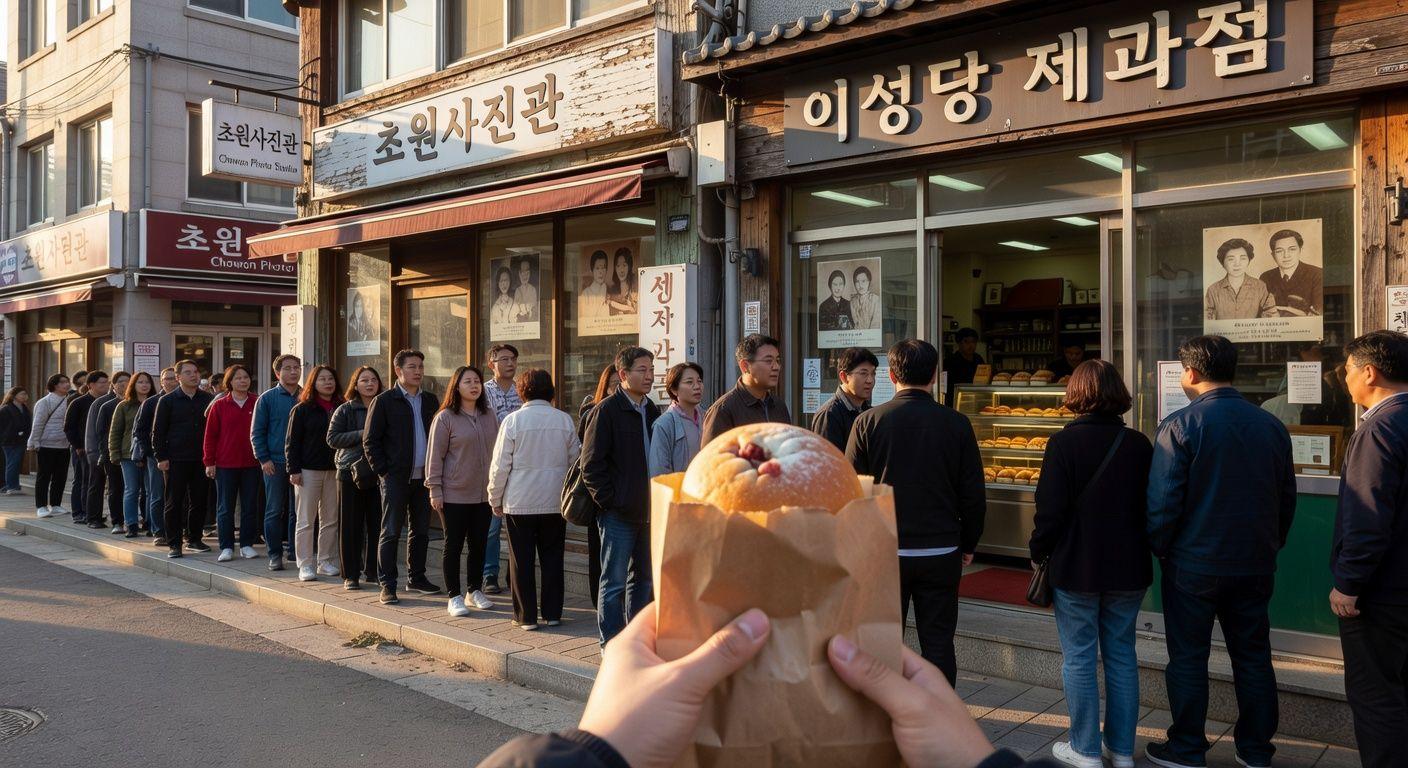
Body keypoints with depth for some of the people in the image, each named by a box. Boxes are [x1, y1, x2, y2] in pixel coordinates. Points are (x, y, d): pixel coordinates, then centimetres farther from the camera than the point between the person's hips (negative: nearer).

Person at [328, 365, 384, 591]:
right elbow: (332, 438, -4)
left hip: (378, 473, 2)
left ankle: (372, 570, 15)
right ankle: (350, 575, 9)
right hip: (350, 472, -2)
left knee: (377, 524, 3)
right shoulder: (345, 410, 3)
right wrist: (362, 434, -14)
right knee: (351, 526, 1)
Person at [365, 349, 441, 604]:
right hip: (396, 478, -5)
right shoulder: (384, 401, -3)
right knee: (391, 532, -1)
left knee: (421, 531, 12)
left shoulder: (430, 401, 11)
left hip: (423, 477, 5)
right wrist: (383, 470, -9)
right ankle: (387, 585, 5)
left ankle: (416, 578, 24)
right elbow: (370, 441, -3)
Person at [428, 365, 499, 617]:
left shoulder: (490, 417, 7)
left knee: (479, 544, 11)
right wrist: (435, 490, -9)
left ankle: (474, 590, 26)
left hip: (483, 494, 5)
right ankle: (454, 596, 13)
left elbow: (497, 451, 13)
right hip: (454, 494, -4)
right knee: (453, 545, 4)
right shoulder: (445, 418, -7)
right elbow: (435, 455, -6)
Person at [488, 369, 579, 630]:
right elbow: (575, 459, 5)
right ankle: (552, 613, 16)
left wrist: (495, 500, 6)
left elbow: (500, 466, -6)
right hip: (555, 501, 2)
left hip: (520, 502, -2)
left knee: (522, 561, 7)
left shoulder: (513, 420, -8)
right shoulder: (564, 420, -1)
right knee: (552, 558, 12)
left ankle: (526, 616, 10)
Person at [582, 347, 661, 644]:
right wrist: (608, 499, -14)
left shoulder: (652, 411, 12)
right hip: (618, 513, -7)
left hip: (648, 511, 7)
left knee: (644, 578, 14)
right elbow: (591, 463, -11)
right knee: (614, 581, 1)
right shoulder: (607, 410, -9)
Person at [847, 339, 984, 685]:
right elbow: (973, 494, 0)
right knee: (938, 643, 10)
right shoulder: (956, 423, -4)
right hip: (941, 555, 1)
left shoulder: (868, 422, -6)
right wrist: (967, 545, 13)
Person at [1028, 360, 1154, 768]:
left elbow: (1051, 510, -14)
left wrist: (1038, 553, 0)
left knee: (1078, 658, 6)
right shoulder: (1139, 444, 0)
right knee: (1121, 655, 13)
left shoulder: (1064, 442, -13)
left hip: (1075, 567, -4)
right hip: (1128, 568, 4)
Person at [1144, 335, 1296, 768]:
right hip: (1255, 566, 5)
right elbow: (1287, 499, 10)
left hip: (1194, 566, -4)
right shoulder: (1271, 426, 1)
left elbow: (1162, 501, -15)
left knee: (1188, 657, 8)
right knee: (1253, 655, 15)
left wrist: (1159, 550, 0)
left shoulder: (1180, 425, -15)